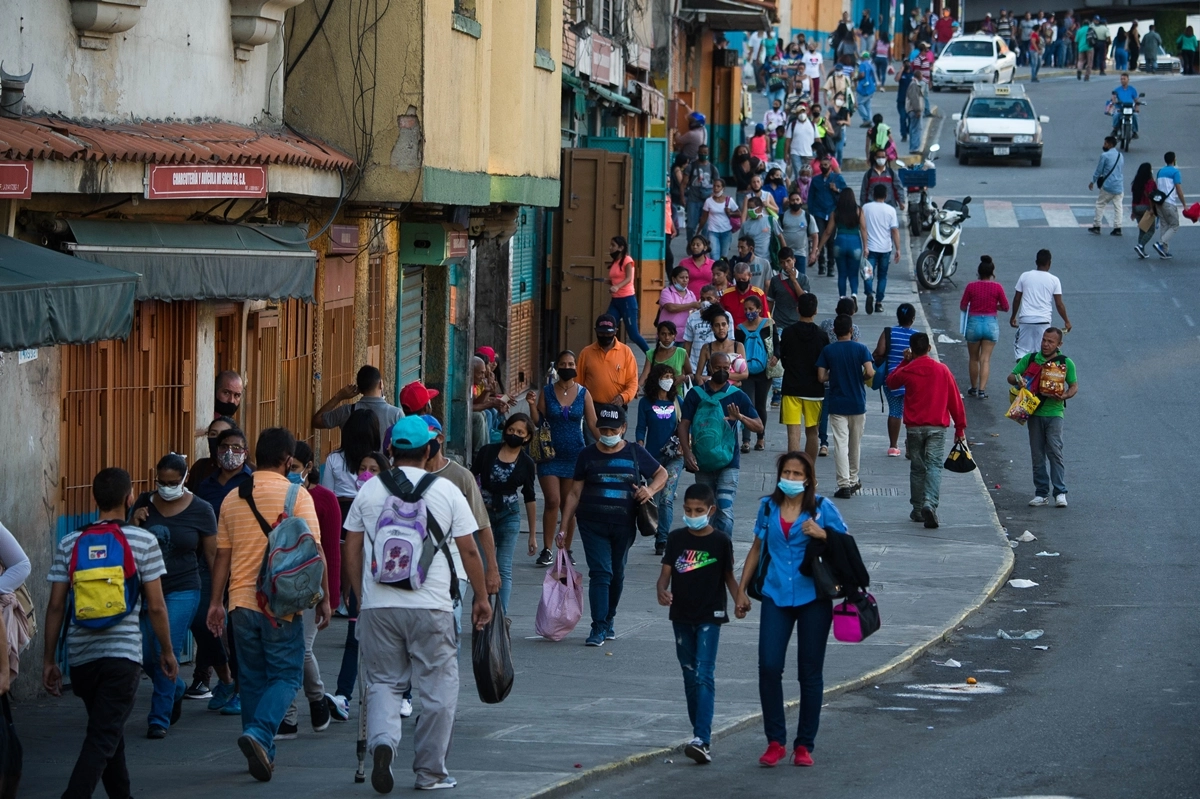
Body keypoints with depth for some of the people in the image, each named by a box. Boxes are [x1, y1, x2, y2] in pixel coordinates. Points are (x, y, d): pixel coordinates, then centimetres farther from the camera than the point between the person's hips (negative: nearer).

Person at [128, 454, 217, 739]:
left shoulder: (201, 510, -4)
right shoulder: (144, 504, 4)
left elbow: (213, 555, -1)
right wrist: (134, 525, -9)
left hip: (181, 591, -4)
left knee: (167, 654, -11)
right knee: (145, 655, 6)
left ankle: (160, 719, -1)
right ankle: (177, 690, 37)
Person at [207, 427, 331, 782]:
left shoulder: (233, 499, 7)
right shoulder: (296, 496, -7)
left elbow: (222, 555, 10)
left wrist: (216, 602, 16)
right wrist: (323, 598, -2)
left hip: (242, 602, 4)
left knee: (252, 678, 14)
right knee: (286, 675, 2)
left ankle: (263, 754, 16)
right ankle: (259, 733, -21)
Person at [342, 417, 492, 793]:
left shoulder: (369, 491, 5)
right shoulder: (446, 491, -1)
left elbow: (352, 551, 9)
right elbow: (469, 551, 2)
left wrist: (361, 598, 20)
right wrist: (481, 598, 13)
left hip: (377, 606, 2)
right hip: (431, 607, -2)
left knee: (383, 682, 12)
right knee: (437, 688, 8)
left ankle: (381, 742, -15)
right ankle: (430, 772, 11)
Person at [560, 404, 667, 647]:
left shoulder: (635, 453, 5)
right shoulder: (588, 455, 4)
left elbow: (662, 474, 15)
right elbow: (575, 493, 6)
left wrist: (650, 490, -7)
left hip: (624, 525, 2)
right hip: (593, 524, -2)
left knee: (617, 574, 13)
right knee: (600, 572, -11)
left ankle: (609, 620, 31)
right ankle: (598, 628, -14)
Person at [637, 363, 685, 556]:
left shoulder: (677, 401, 5)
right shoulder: (646, 403, 2)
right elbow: (641, 428, 3)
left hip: (674, 457, -1)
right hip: (653, 457, 1)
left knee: (666, 498, -14)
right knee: (654, 499, 7)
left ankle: (662, 539, -13)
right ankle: (659, 537, 21)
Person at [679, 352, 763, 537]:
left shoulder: (737, 396, 3)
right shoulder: (696, 394, 6)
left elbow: (759, 427, 0)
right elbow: (684, 425, 2)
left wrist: (740, 417, -20)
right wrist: (687, 452, -14)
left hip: (728, 462, -2)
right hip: (702, 463, 2)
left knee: (724, 510, -14)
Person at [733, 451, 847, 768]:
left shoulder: (822, 508, 0)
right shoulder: (768, 507, 9)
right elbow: (757, 548, 18)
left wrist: (822, 534, -16)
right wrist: (741, 589, 15)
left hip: (813, 598, -2)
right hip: (776, 596, 2)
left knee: (810, 671, 3)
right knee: (769, 666, -10)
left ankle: (805, 744, 13)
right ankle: (775, 741, 1)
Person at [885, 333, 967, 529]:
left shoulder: (907, 371, -2)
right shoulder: (942, 369, -1)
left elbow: (891, 382, 21)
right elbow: (955, 399, 1)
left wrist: (905, 362, 26)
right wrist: (960, 426, 8)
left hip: (914, 427, 1)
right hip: (937, 427, -1)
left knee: (917, 469, 12)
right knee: (934, 466, -6)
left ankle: (918, 510, 16)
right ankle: (930, 504, -27)